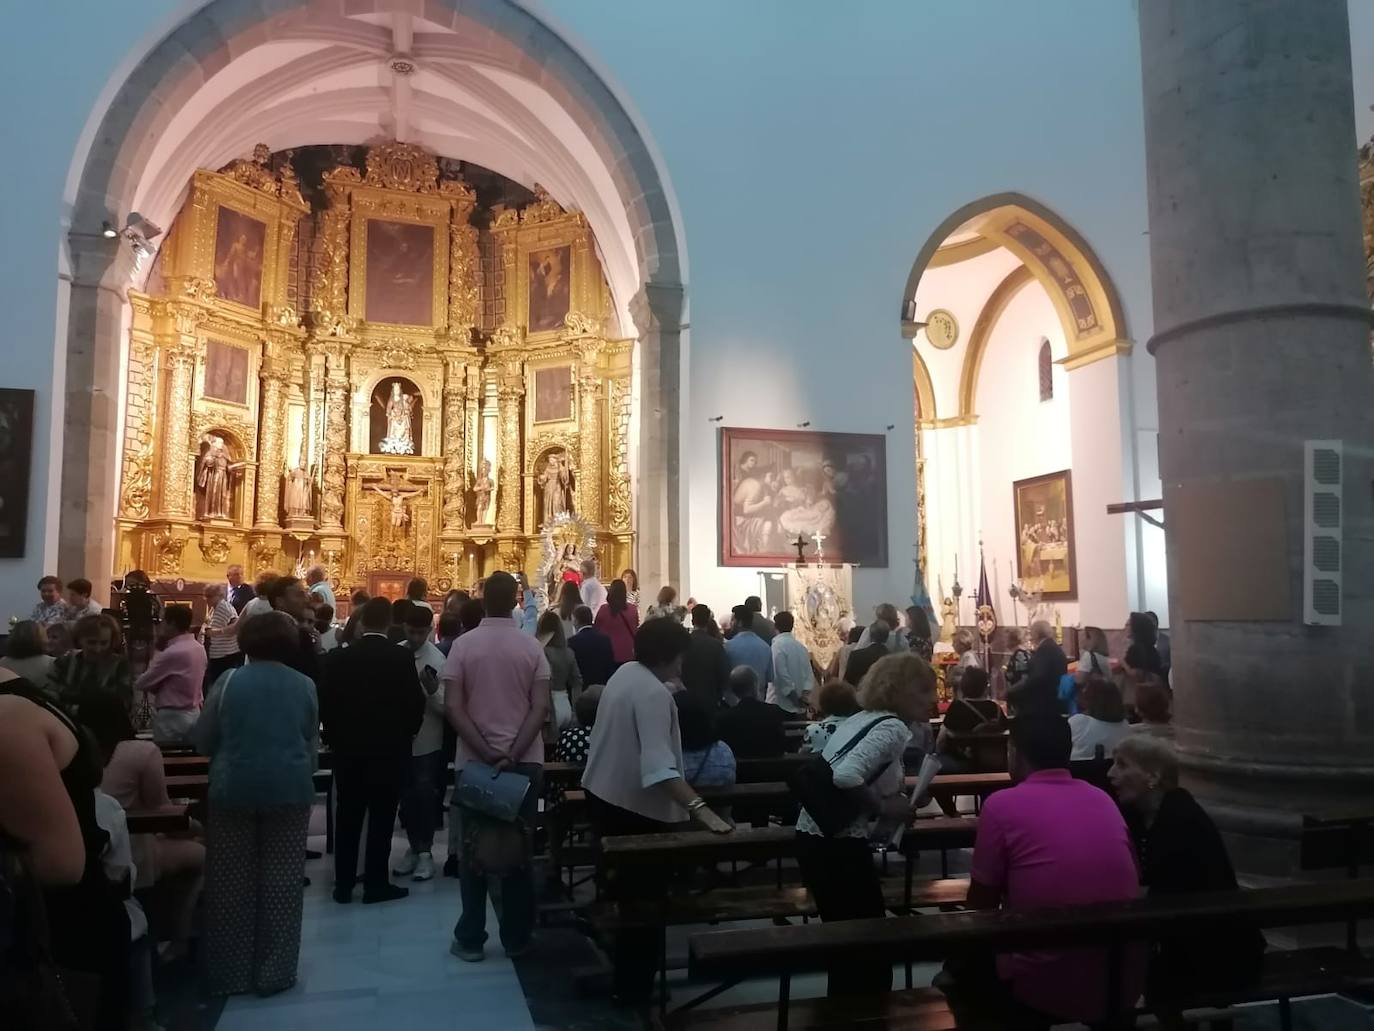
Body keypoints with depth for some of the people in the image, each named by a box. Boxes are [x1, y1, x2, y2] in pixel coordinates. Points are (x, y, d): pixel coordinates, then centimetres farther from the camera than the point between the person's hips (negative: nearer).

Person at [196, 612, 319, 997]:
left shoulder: (228, 681, -4)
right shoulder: (304, 685, 1)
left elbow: (203, 741, 3)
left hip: (233, 790, 0)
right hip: (289, 790, 1)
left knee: (231, 882, 11)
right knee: (280, 882, 7)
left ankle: (229, 972, 20)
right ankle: (274, 972, 13)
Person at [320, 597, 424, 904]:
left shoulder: (338, 658, -2)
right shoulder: (403, 658, -10)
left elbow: (325, 703, 0)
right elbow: (416, 704, -7)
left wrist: (335, 738, 13)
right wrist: (405, 734, 11)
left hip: (348, 748, 3)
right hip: (390, 749, -3)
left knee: (348, 818, 11)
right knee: (382, 818, 4)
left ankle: (343, 884, 17)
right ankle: (376, 884, 8)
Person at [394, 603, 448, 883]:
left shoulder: (438, 660, -15)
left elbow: (445, 706, -19)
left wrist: (433, 690, -36)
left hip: (426, 740, -4)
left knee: (424, 796, 3)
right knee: (405, 796, 16)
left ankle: (425, 852, 19)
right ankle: (414, 847, 32)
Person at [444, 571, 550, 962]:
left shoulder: (463, 645, -4)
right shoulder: (532, 647, -2)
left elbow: (453, 707, -11)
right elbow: (541, 707, -10)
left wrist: (486, 753, -12)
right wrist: (513, 753, -14)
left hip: (473, 761, 0)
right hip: (525, 762, 1)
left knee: (473, 850, 9)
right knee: (519, 850, 9)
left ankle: (471, 939, 14)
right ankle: (516, 937, 16)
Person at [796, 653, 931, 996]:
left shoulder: (861, 718, 12)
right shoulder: (893, 728, -15)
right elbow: (846, 777, -31)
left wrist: (891, 800, 8)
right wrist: (883, 807, -14)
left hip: (814, 837, 9)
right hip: (838, 844, -9)